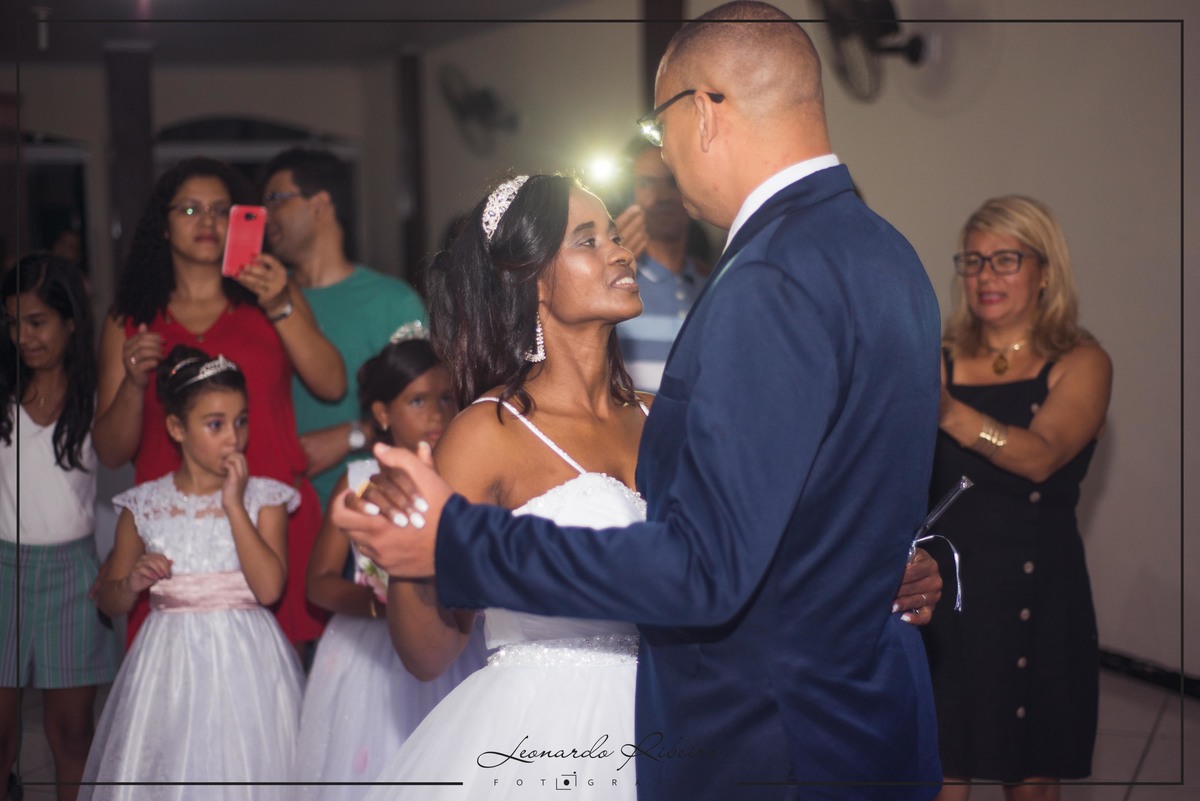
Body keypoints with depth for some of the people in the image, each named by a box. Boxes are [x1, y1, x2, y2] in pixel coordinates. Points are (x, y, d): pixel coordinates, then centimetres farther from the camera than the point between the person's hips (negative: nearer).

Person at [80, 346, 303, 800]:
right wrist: (132, 584, -11)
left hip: (245, 661, -1)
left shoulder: (264, 498, 0)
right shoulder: (143, 506, 5)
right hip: (170, 665, 1)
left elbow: (269, 587, -14)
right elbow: (109, 602, 12)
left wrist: (234, 504, -13)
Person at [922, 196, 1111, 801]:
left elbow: (1042, 456, -21)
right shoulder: (940, 361, 5)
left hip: (1037, 599, -1)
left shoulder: (1080, 364, -2)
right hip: (943, 589, 1)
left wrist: (950, 413, -35)